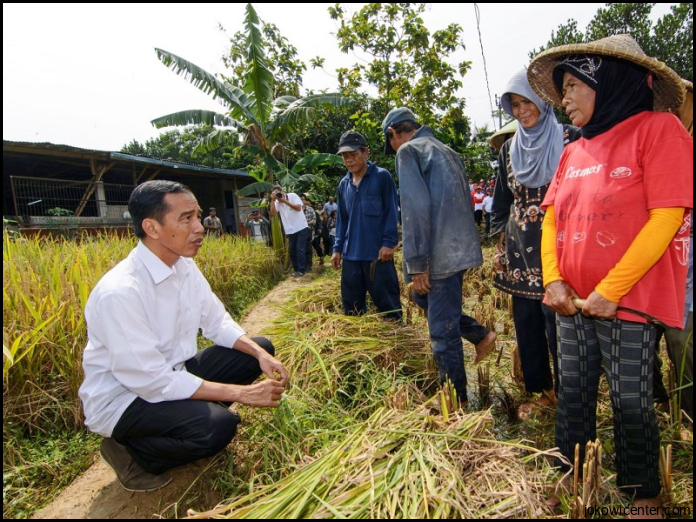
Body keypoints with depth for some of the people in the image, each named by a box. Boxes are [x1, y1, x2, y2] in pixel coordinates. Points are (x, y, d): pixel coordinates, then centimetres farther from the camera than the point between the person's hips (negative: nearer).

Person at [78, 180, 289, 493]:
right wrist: (240, 392, -27)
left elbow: (217, 322, 3)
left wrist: (261, 355, -15)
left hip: (172, 372, 8)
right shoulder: (119, 292, -30)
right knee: (218, 425, -30)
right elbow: (151, 381, -29)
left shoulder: (185, 267, -5)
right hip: (124, 396, -7)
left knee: (261, 349, 0)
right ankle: (132, 452, -2)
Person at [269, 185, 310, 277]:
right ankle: (296, 269, 19)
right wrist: (272, 200, -14)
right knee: (292, 250, 8)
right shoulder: (277, 202, 4)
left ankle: (301, 270, 1)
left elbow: (298, 208, -15)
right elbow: (273, 213, -9)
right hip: (290, 230, 5)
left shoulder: (293, 195, -5)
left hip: (301, 228, -5)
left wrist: (285, 201, -16)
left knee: (300, 249, -5)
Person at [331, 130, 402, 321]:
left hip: (378, 252, -5)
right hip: (351, 254, 5)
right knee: (351, 306, 12)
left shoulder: (382, 176, -3)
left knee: (387, 302, 3)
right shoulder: (343, 184, 13)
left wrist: (389, 242, -12)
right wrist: (338, 248, 12)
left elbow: (391, 211, -5)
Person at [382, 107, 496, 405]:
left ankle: (456, 399, 14)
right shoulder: (445, 150, 20)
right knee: (423, 297, 27)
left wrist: (417, 263, -15)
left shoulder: (408, 150, -6)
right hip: (460, 246, 10)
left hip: (441, 253, -9)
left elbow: (415, 209, -17)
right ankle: (480, 335, 25)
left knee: (443, 330, 0)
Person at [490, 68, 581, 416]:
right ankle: (541, 391, 26)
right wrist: (501, 240, 14)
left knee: (557, 319, -4)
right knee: (526, 324, 10)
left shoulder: (569, 139, -1)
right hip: (519, 250, 5)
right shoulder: (509, 149, 14)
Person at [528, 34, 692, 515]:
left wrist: (610, 290, -18)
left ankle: (644, 493, 31)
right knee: (573, 394, 14)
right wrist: (553, 279, -6)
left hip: (627, 303, -5)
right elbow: (552, 218, 8)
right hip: (572, 301, 5)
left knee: (631, 401, 7)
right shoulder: (573, 153, 10)